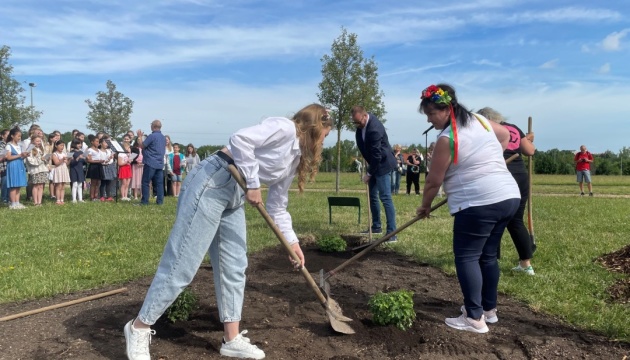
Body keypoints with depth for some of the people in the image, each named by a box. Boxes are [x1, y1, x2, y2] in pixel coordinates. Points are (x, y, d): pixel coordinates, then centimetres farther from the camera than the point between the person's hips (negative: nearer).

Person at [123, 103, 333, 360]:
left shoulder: (295, 159, 19)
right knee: (183, 263, -5)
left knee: (234, 267, 9)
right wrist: (253, 184, -14)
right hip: (212, 183, -10)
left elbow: (277, 206, 21)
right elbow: (240, 140, -21)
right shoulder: (285, 128, -8)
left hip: (234, 197, 10)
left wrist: (291, 241, 17)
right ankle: (139, 328, 12)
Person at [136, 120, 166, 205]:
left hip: (150, 163, -7)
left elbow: (141, 145, -7)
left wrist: (140, 136, 6)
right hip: (160, 163, 7)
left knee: (145, 182, 0)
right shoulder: (163, 138, 13)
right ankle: (160, 201, 5)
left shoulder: (152, 136, -12)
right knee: (159, 183, 6)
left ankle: (144, 201, -1)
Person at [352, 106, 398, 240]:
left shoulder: (374, 129, -29)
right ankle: (376, 227, 27)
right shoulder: (362, 124, -1)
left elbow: (376, 155, -25)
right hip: (374, 164, 10)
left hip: (383, 165, -9)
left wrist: (368, 173, -16)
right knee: (372, 196, 14)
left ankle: (391, 232, -10)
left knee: (385, 198, -12)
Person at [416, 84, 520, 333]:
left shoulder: (446, 138, -10)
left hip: (479, 203, -9)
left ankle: (475, 318, 1)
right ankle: (489, 309, 29)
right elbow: (505, 136, 32)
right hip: (509, 197, 9)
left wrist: (425, 206, 11)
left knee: (466, 257, 0)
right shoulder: (481, 120, 12)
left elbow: (433, 181, -4)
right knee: (488, 255, 18)